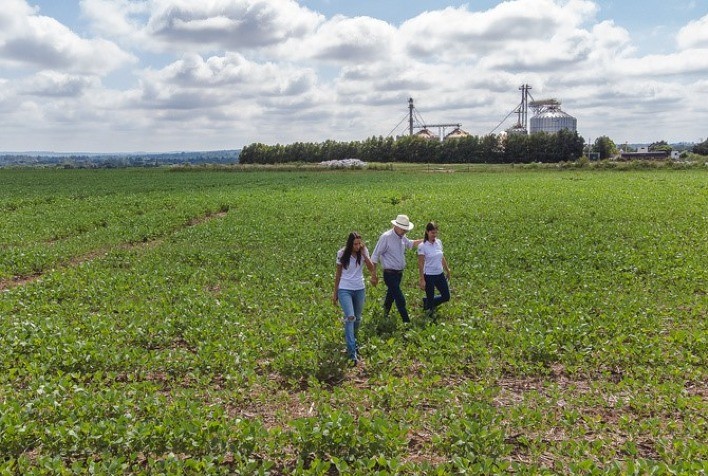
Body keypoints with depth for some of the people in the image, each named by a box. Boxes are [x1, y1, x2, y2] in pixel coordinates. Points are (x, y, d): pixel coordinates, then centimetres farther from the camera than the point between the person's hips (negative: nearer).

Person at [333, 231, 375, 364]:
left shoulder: (363, 252, -2)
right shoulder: (342, 254, -7)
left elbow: (371, 269, -11)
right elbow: (338, 274, 2)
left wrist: (364, 254, -19)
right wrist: (335, 292, 5)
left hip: (359, 289, 3)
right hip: (345, 289, -3)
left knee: (357, 319, 13)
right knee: (350, 317, -18)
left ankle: (352, 342, 38)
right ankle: (352, 352, -19)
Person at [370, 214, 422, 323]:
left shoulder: (402, 237, 6)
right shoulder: (386, 237, -17)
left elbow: (409, 244, 30)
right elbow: (375, 256, -14)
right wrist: (373, 274, -13)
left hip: (399, 273, 8)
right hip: (390, 274, -8)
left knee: (391, 296, 23)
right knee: (400, 300, -11)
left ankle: (385, 316, 40)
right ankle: (407, 321, -4)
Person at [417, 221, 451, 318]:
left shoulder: (439, 242, 2)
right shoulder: (422, 246, -16)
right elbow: (421, 264, -14)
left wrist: (447, 270, 18)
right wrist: (422, 280, -16)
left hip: (440, 275, 6)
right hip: (429, 276, -6)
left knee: (446, 297, 11)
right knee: (430, 298, 4)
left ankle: (426, 301, 31)